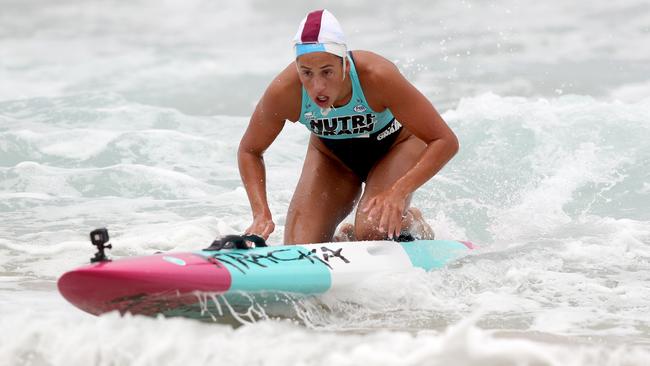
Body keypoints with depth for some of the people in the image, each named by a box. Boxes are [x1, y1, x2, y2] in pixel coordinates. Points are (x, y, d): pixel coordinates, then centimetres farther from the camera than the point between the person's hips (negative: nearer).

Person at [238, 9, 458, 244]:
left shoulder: (376, 77, -39)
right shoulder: (284, 92, -32)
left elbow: (445, 141, -33)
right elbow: (249, 152, -11)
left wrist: (398, 192, -46)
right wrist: (261, 214, -26)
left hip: (395, 146, -2)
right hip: (331, 155, 2)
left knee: (371, 231, -28)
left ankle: (411, 223, 7)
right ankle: (345, 239, 23)